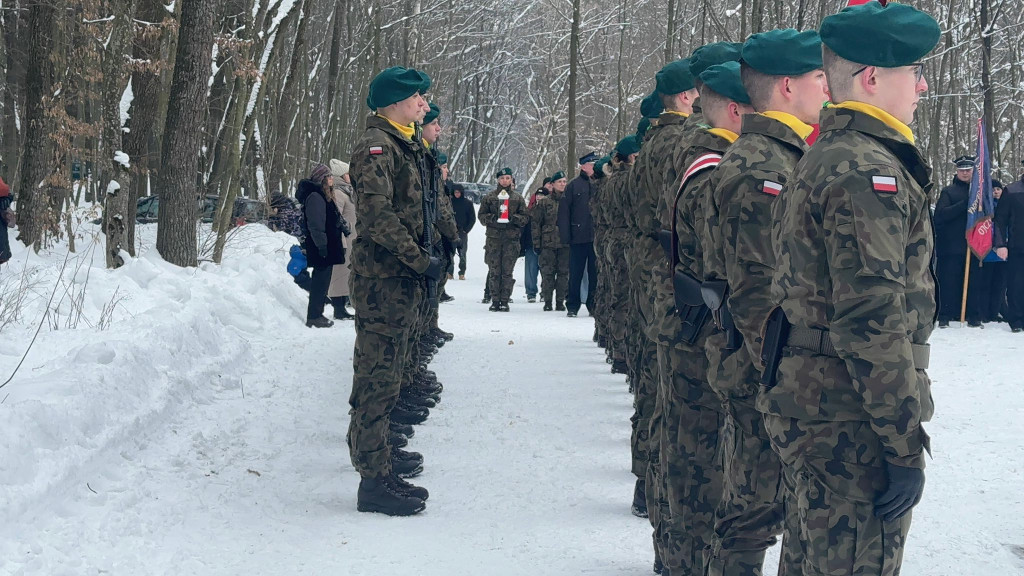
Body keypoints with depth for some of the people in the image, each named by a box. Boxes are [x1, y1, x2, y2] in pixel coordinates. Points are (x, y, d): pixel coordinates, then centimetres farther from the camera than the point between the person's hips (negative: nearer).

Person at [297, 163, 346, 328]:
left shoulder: (323, 195, 18)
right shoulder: (315, 197, -16)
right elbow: (315, 225, -21)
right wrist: (322, 245, -23)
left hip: (327, 247, 11)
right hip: (322, 247, -11)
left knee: (322, 280, 14)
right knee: (321, 280, -7)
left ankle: (316, 315, 20)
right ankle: (314, 316, -2)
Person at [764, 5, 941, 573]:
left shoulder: (823, 157, 16)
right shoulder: (868, 169, -17)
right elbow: (873, 319, -23)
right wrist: (906, 446, -20)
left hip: (807, 401, 10)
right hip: (851, 425, -10)